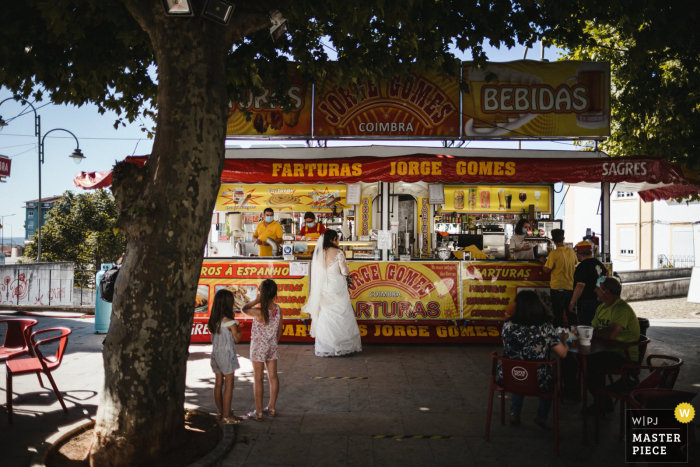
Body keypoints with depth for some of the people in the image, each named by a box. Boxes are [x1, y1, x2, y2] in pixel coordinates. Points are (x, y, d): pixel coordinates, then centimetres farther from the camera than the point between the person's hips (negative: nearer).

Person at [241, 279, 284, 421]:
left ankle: (258, 413, 13)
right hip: (272, 346, 5)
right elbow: (280, 330, 4)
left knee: (258, 379, 5)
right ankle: (271, 408, 26)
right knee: (273, 376, 14)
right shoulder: (278, 309, -7)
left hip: (258, 347, -5)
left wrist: (256, 300, -11)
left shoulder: (259, 312, -25)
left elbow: (244, 309, -6)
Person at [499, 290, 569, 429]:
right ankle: (542, 417, 32)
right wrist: (563, 340, 18)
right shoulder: (545, 327, -15)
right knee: (552, 376, 31)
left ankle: (514, 413, 32)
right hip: (536, 382, -2)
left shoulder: (508, 325, -10)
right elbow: (563, 353, -6)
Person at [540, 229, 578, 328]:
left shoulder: (554, 253, -16)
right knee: (571, 312, 14)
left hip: (557, 287, -5)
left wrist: (543, 261, 6)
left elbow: (547, 270, -13)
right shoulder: (571, 251, 2)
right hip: (571, 286, 5)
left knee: (558, 313, 4)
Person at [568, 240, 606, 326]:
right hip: (599, 301, 9)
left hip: (586, 303, -9)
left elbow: (580, 286, -24)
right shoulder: (600, 265, 11)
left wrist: (572, 302, -19)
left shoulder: (583, 266, -17)